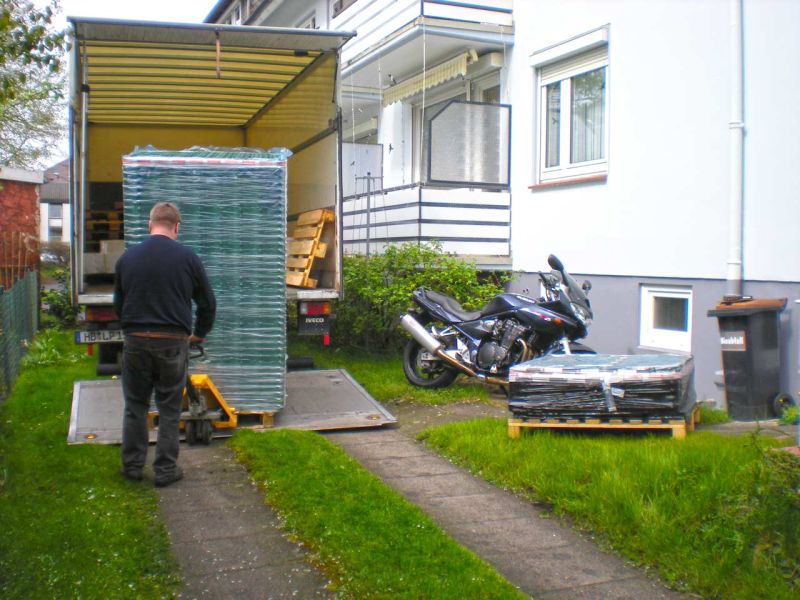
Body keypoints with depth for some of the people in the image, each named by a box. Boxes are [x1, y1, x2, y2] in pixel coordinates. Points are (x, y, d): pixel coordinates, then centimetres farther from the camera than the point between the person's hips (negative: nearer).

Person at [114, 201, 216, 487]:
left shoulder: (128, 257, 3)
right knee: (169, 409, 8)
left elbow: (118, 303, 13)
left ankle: (132, 466, 23)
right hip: (173, 343, -2)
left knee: (135, 406, 15)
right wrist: (199, 334, 19)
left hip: (135, 341, 2)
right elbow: (207, 302, 3)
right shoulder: (187, 257, -5)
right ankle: (165, 470, 13)